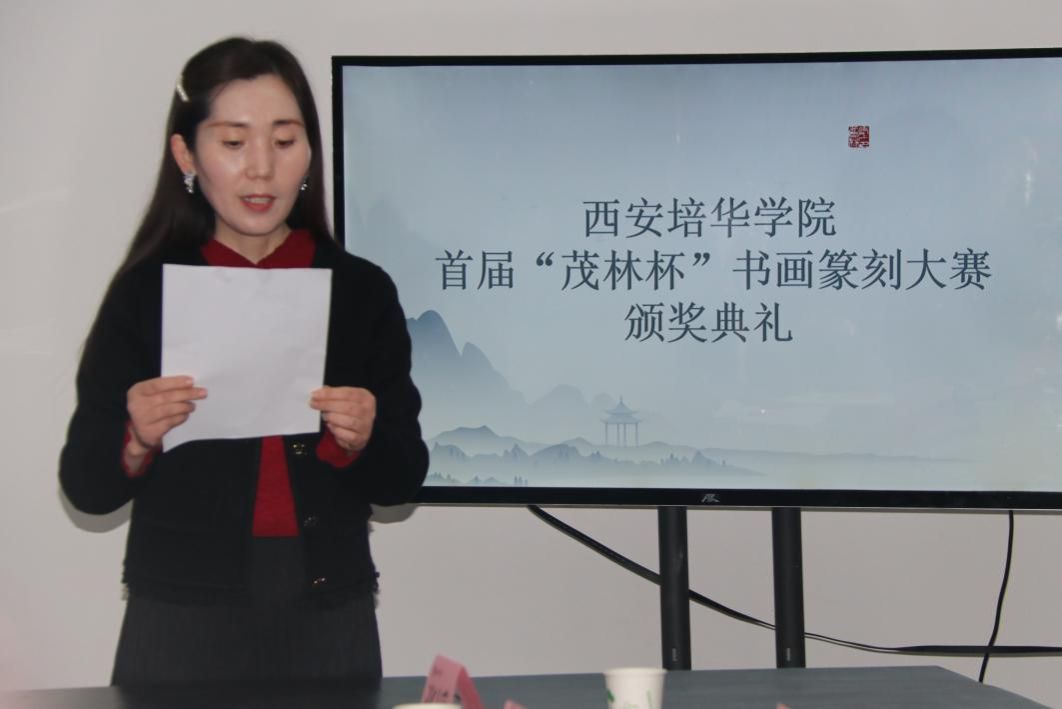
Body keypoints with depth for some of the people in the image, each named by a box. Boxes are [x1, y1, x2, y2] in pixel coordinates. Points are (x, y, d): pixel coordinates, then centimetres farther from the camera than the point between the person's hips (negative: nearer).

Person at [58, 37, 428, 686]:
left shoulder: (362, 290, -1)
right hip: (182, 619, -1)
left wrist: (360, 441, -18)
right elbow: (85, 488, -1)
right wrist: (138, 441, -21)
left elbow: (404, 480, 2)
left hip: (329, 614, 1)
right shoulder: (146, 291, -3)